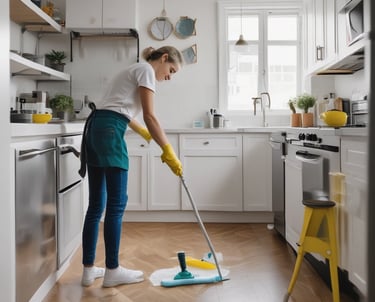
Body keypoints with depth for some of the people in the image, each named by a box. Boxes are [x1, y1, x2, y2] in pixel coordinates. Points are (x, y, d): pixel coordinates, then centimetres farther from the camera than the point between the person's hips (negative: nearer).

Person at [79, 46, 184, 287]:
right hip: (109, 132, -10)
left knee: (96, 204, 9)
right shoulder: (146, 70, 0)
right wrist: (168, 152, -9)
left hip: (95, 130, 10)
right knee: (116, 203, -5)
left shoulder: (136, 71, 28)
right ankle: (112, 271, 4)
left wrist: (147, 135, 49)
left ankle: (89, 270, 14)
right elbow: (149, 116, -10)